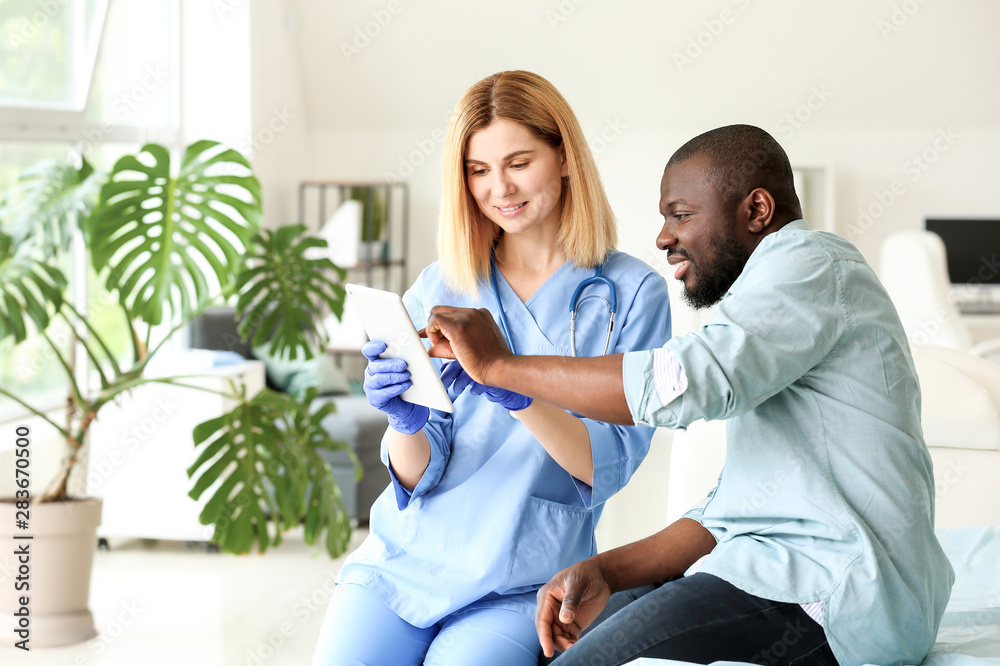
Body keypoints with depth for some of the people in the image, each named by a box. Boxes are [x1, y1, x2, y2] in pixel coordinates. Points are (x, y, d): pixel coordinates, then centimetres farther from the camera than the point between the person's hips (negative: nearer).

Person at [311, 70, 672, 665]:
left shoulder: (633, 292, 1)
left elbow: (610, 466, -8)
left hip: (518, 588, -2)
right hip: (401, 563, 2)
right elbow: (418, 475, 4)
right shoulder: (441, 288, 8)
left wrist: (516, 392, -25)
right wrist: (406, 421, -19)